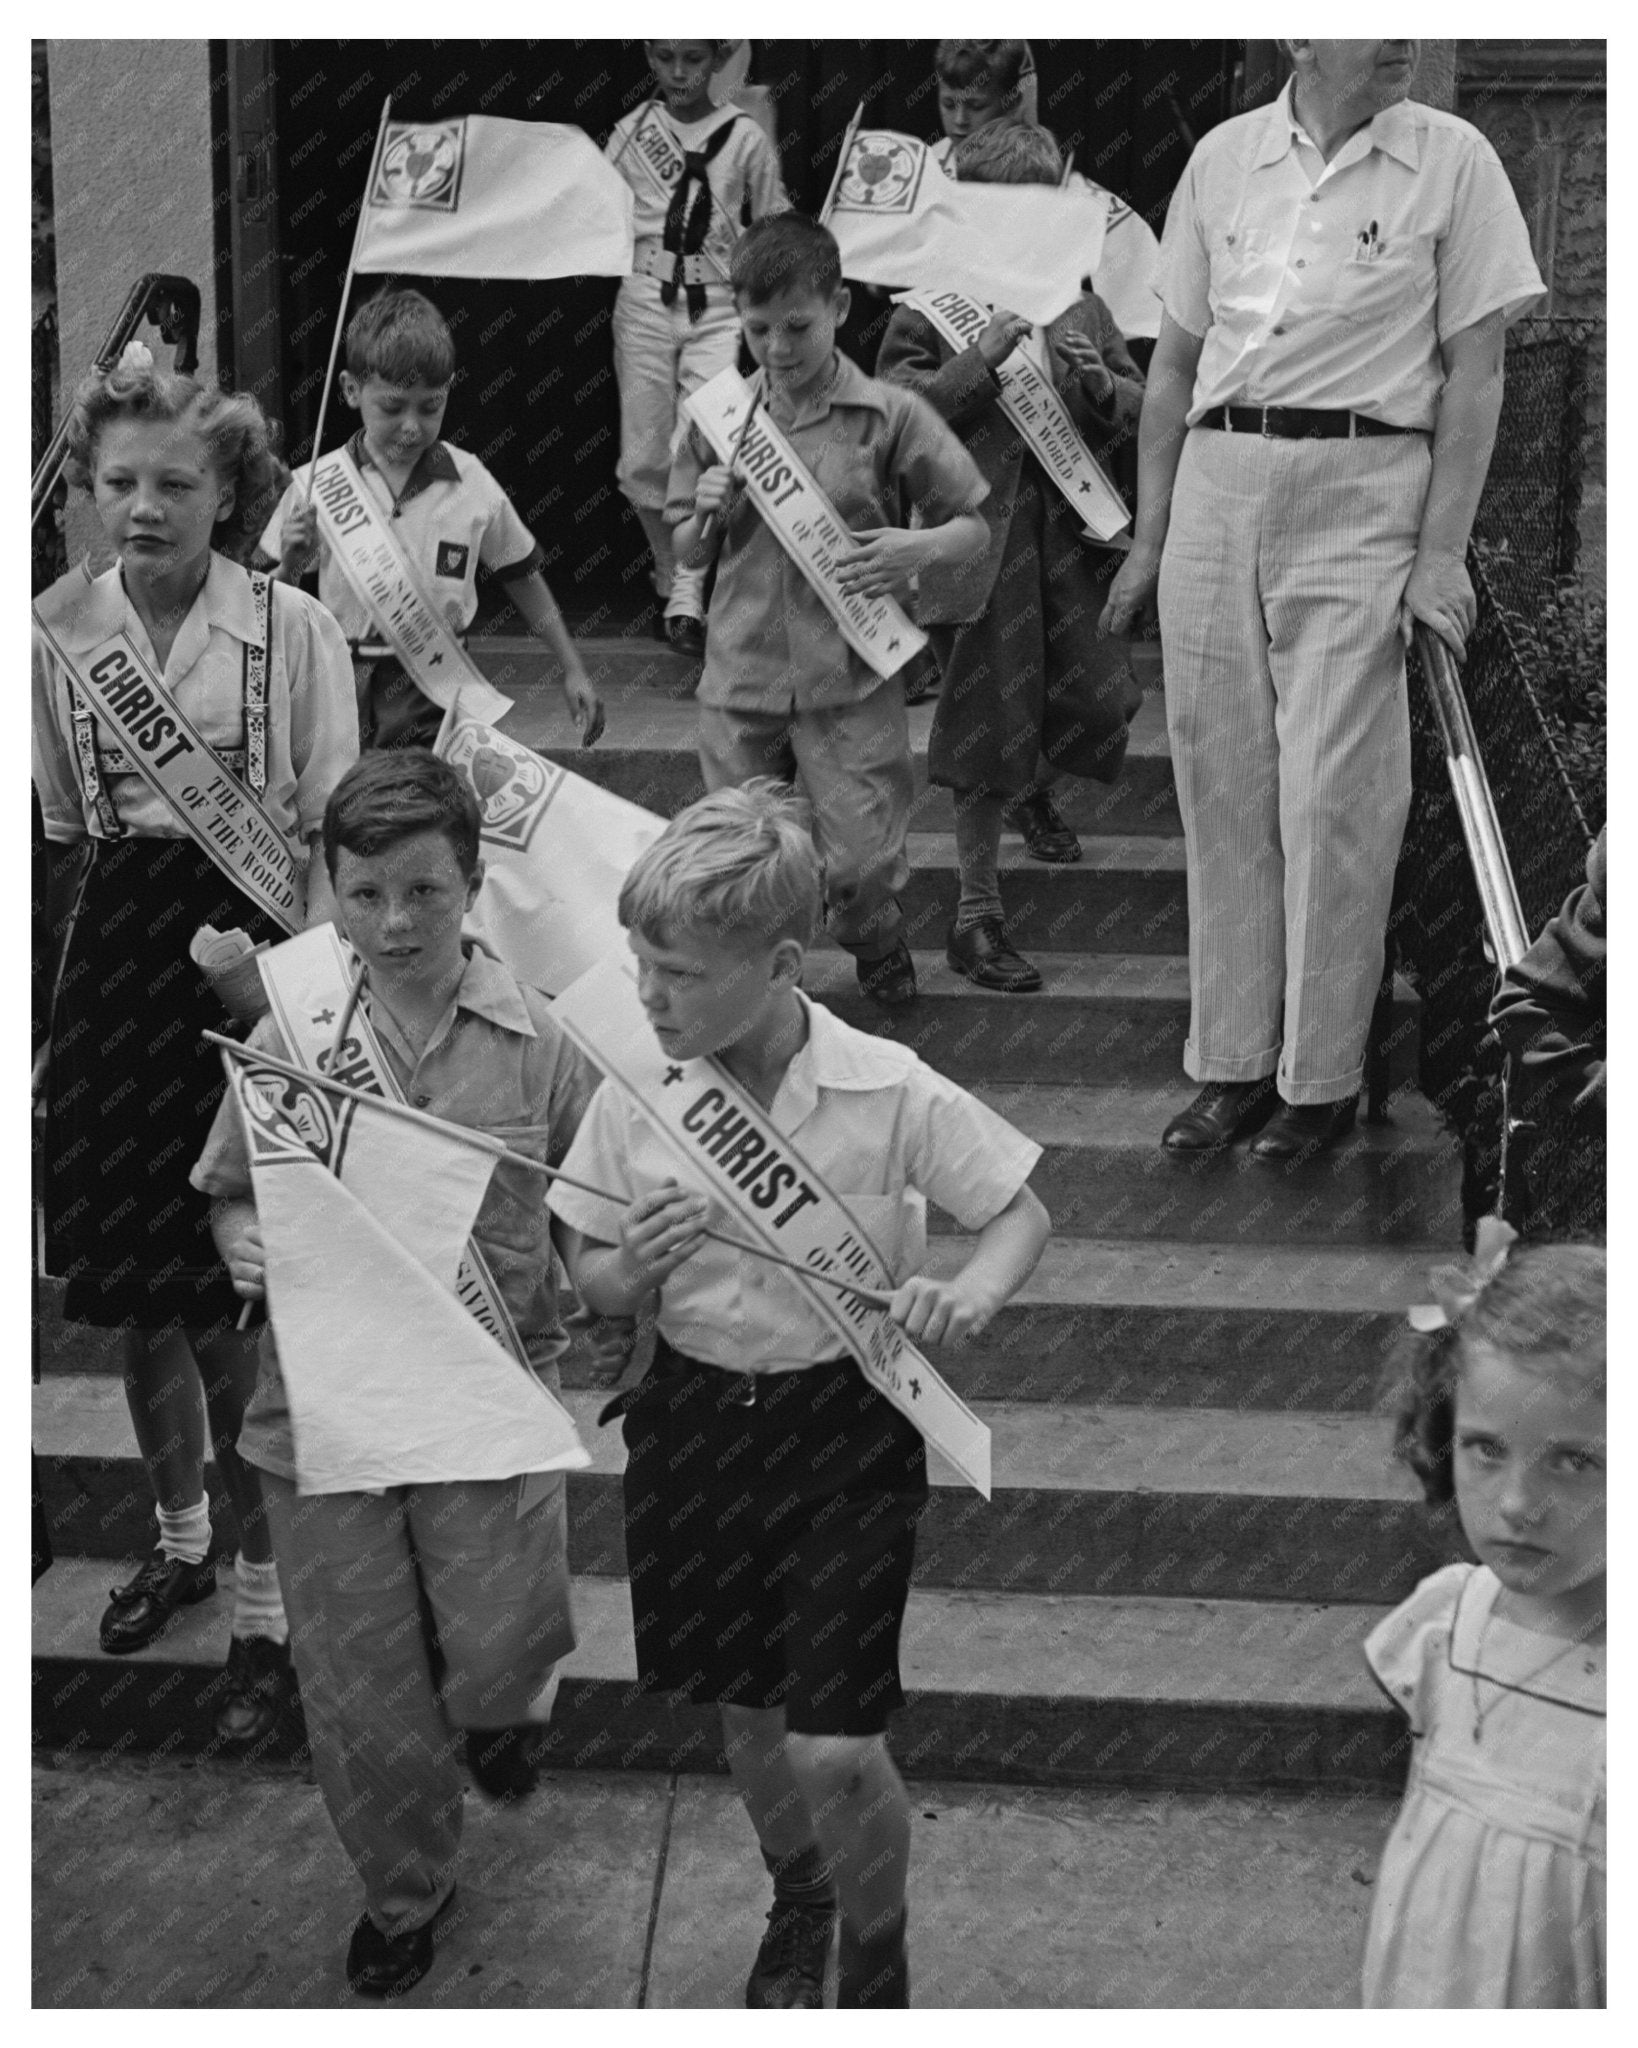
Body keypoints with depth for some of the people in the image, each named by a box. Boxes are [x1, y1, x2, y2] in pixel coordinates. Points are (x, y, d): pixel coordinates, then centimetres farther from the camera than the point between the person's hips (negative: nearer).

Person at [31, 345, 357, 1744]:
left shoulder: (292, 630, -7)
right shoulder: (55, 630, 2)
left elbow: (331, 830, -4)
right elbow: (58, 832, 10)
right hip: (114, 958, 4)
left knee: (232, 1311, -5)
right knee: (136, 1295, 13)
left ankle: (264, 1608, 8)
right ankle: (180, 1537, 37)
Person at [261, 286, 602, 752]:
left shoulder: (471, 484, 0)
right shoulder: (315, 487, -2)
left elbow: (523, 579, 14)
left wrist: (573, 672, 15)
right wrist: (291, 565, -15)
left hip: (438, 699, 0)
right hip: (343, 691, 0)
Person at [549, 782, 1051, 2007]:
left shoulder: (889, 1093, -17)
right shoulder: (636, 1093, -9)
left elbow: (1023, 1215, -4)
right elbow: (590, 1284, 3)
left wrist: (969, 1297, -25)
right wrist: (632, 1269, -21)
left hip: (845, 1428, -3)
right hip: (694, 1420, 3)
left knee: (834, 1750, -7)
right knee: (747, 1718, 19)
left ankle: (877, 1957, 24)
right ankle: (797, 1897, 51)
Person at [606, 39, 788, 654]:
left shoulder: (745, 136, 2)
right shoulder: (632, 132, 6)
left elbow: (774, 228, 9)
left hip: (717, 308, -2)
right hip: (645, 302, 2)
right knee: (644, 459, 3)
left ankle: (687, 597, -10)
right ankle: (670, 572, 24)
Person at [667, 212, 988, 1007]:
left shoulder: (890, 417, -5)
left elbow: (974, 526, 2)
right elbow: (688, 554, 14)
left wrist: (918, 548, -18)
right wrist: (708, 517, -8)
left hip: (851, 681, -3)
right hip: (740, 680, 3)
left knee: (860, 864, -5)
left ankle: (877, 946, 29)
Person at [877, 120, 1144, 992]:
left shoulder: (1078, 303, 9)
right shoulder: (931, 308, -4)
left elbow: (1138, 412, 12)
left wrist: (1095, 380, -9)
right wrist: (982, 358, -22)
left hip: (1070, 531, 4)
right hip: (979, 539, -4)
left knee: (1094, 697, 9)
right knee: (988, 726, 0)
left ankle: (1036, 788, 48)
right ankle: (977, 914, 12)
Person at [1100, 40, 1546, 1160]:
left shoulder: (1454, 161, 0)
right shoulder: (1223, 158, 9)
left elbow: (1474, 371, -1)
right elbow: (1177, 360, 14)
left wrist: (1442, 552, -9)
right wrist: (1148, 542, 12)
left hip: (1363, 490, -3)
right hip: (1216, 488, 4)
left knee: (1332, 798, -4)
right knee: (1222, 790, 7)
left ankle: (1323, 1079, 7)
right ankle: (1232, 1066, 17)